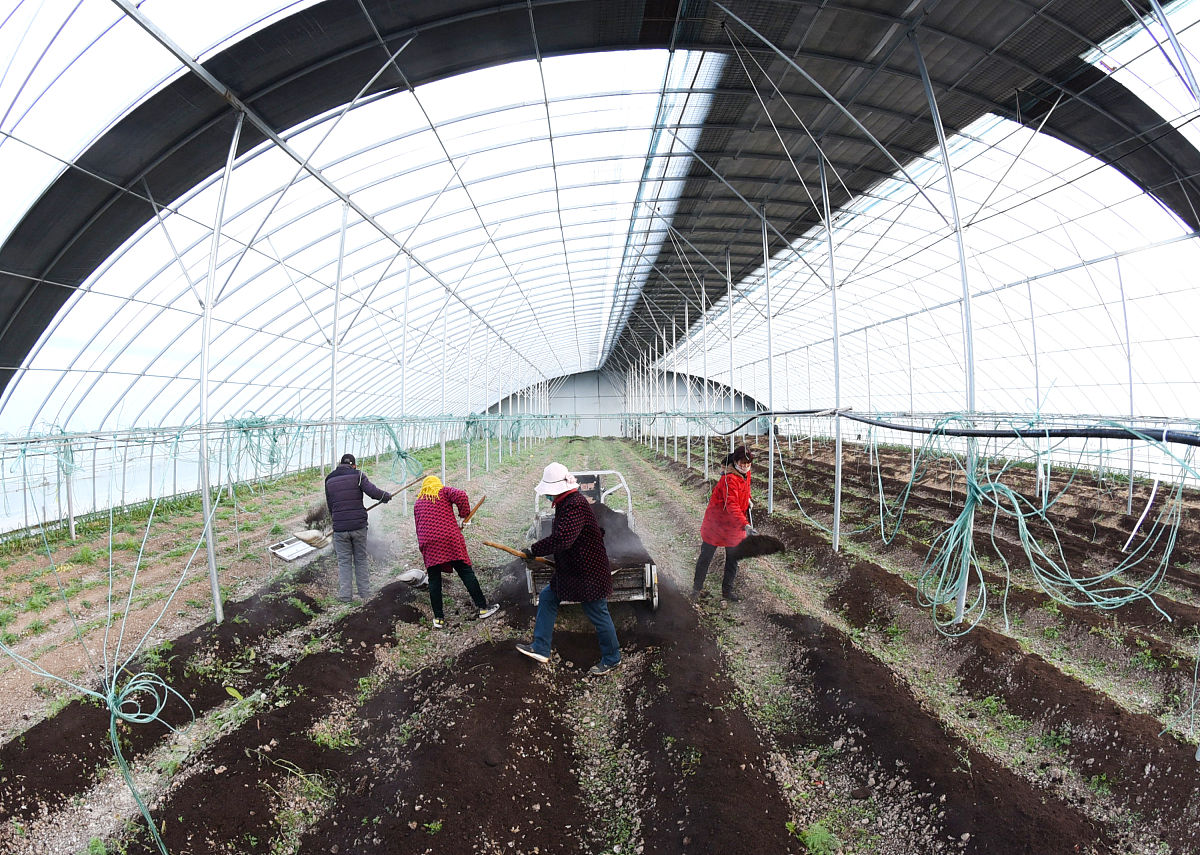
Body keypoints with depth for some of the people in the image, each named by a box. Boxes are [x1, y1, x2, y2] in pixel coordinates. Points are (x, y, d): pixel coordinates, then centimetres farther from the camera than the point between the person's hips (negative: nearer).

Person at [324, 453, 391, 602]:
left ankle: (345, 596, 7)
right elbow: (373, 491, -15)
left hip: (340, 528, 2)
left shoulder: (329, 480, 9)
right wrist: (387, 496, 2)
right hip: (359, 526, -1)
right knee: (361, 560, 10)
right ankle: (365, 594, 13)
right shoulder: (358, 476, -2)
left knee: (344, 562, 10)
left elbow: (330, 506, 13)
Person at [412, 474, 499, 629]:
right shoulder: (444, 492, 12)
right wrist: (464, 514, 2)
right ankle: (483, 608, 4)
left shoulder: (417, 503, 24)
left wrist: (423, 548, 30)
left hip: (427, 543, 3)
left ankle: (438, 618, 10)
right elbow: (460, 495, -10)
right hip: (450, 538, -3)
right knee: (466, 573, 2)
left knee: (434, 580, 8)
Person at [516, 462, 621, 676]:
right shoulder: (566, 502, 8)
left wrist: (533, 551, -23)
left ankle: (612, 658, 24)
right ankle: (541, 649, 24)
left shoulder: (576, 505, -26)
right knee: (547, 597, 13)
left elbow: (561, 538, -33)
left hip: (588, 572, -10)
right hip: (569, 568, 10)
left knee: (598, 614, 4)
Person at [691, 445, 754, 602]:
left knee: (733, 559, 12)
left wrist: (747, 499, 11)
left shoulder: (746, 474, 0)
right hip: (715, 523, -7)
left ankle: (727, 590, 28)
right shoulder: (729, 479, -28)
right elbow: (732, 506, -39)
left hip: (735, 526, 7)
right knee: (706, 557, 9)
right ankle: (697, 587, 28)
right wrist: (745, 525, -48)